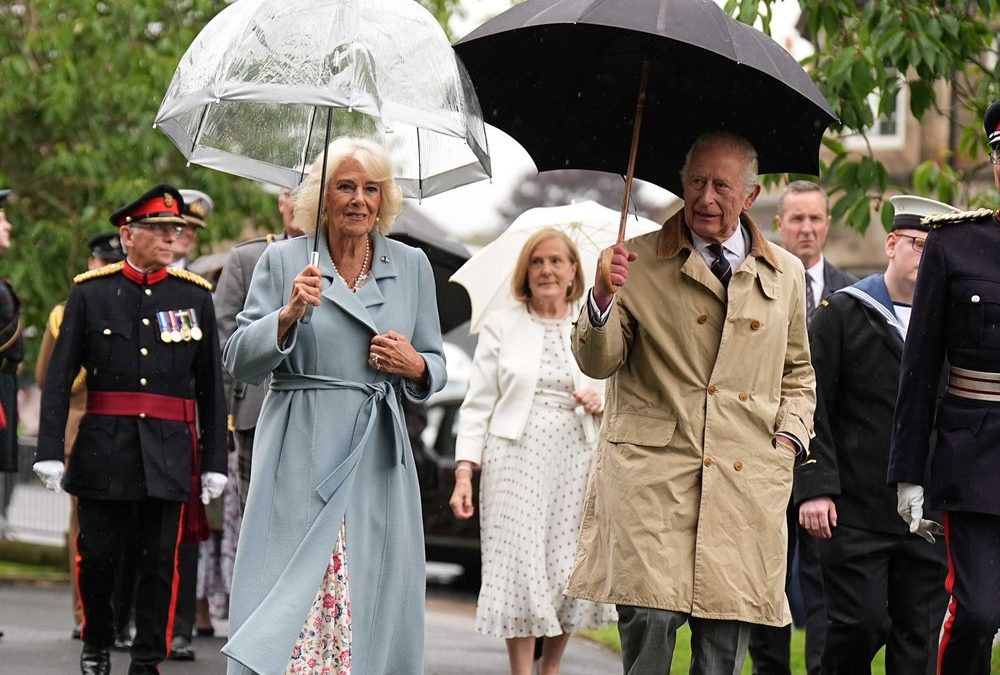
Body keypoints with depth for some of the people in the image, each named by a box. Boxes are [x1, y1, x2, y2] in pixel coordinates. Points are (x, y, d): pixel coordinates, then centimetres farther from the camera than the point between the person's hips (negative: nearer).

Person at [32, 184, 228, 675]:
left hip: (169, 453, 1)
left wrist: (214, 462, 4)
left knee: (159, 562, 1)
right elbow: (59, 378, 0)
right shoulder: (90, 293, 2)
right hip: (103, 450, -1)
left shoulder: (195, 295, 6)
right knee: (97, 557, 6)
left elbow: (211, 386, 7)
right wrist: (49, 452, -8)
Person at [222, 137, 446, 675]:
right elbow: (239, 363, 0)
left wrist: (414, 365, -4)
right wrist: (288, 315, -16)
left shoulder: (411, 266, 12)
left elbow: (436, 366, 18)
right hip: (300, 459, -2)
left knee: (373, 602, -1)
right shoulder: (283, 261, 4)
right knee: (286, 604, -8)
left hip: (377, 462, 3)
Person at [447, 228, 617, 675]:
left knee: (569, 571, 0)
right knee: (519, 567, -7)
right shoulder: (501, 326, 7)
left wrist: (600, 401, -3)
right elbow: (477, 404, 4)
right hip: (516, 461, -2)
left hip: (575, 465, 2)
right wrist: (464, 473, -6)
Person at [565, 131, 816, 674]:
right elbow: (597, 363, 2)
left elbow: (797, 373, 26)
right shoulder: (640, 262, 7)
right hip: (653, 471, -2)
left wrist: (789, 436, 9)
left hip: (747, 481, 2)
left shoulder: (785, 274, 15)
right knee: (649, 619, -16)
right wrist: (602, 299, -16)